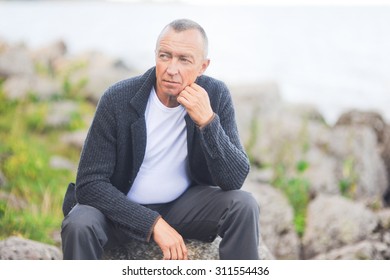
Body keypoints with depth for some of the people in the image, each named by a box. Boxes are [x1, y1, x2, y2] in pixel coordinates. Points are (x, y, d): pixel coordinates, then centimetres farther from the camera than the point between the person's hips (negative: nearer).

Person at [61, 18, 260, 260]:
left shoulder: (215, 96, -11)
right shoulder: (118, 99, -19)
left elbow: (235, 180, -14)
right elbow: (89, 183, -19)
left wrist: (208, 121, -30)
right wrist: (153, 224, -27)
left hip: (183, 204, 2)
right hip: (121, 206, -2)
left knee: (244, 206, -22)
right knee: (78, 226, -32)